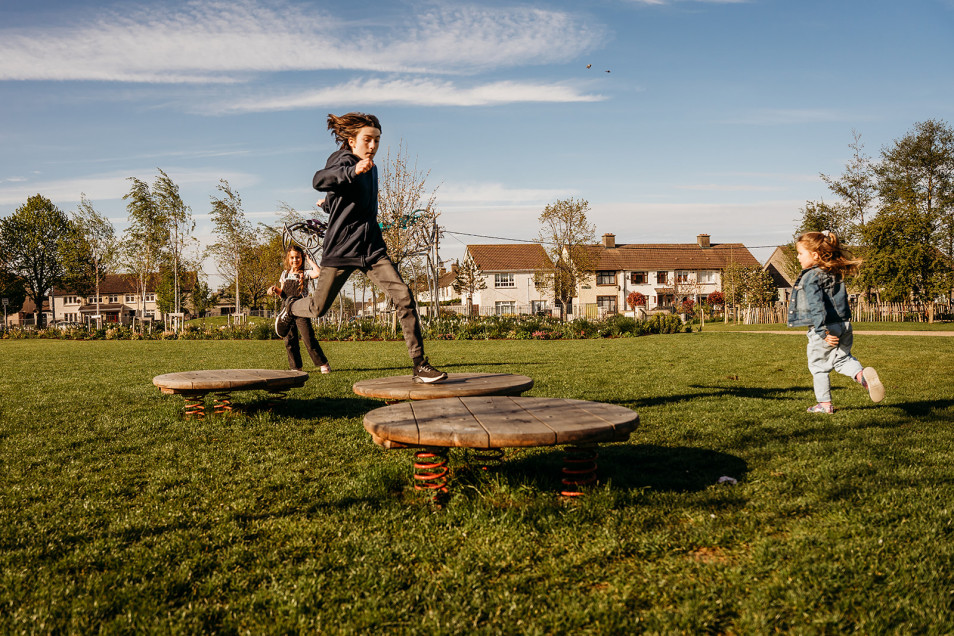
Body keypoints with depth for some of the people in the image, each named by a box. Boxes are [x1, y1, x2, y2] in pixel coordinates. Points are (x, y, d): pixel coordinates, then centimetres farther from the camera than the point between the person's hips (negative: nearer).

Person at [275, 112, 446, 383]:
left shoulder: (370, 168, 13)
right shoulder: (344, 161, -12)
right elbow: (319, 180, -37)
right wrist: (354, 171, -49)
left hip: (371, 247, 6)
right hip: (341, 248, -6)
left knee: (403, 295, -14)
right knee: (318, 309, 8)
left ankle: (419, 365, -13)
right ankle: (290, 308, 46)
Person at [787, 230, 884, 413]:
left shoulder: (811, 277, -15)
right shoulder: (836, 273, 10)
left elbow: (816, 306, -24)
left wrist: (823, 331, -27)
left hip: (826, 329, -7)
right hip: (843, 326, 7)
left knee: (818, 365, 8)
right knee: (843, 358, 21)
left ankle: (825, 404, 15)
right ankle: (862, 375, -9)